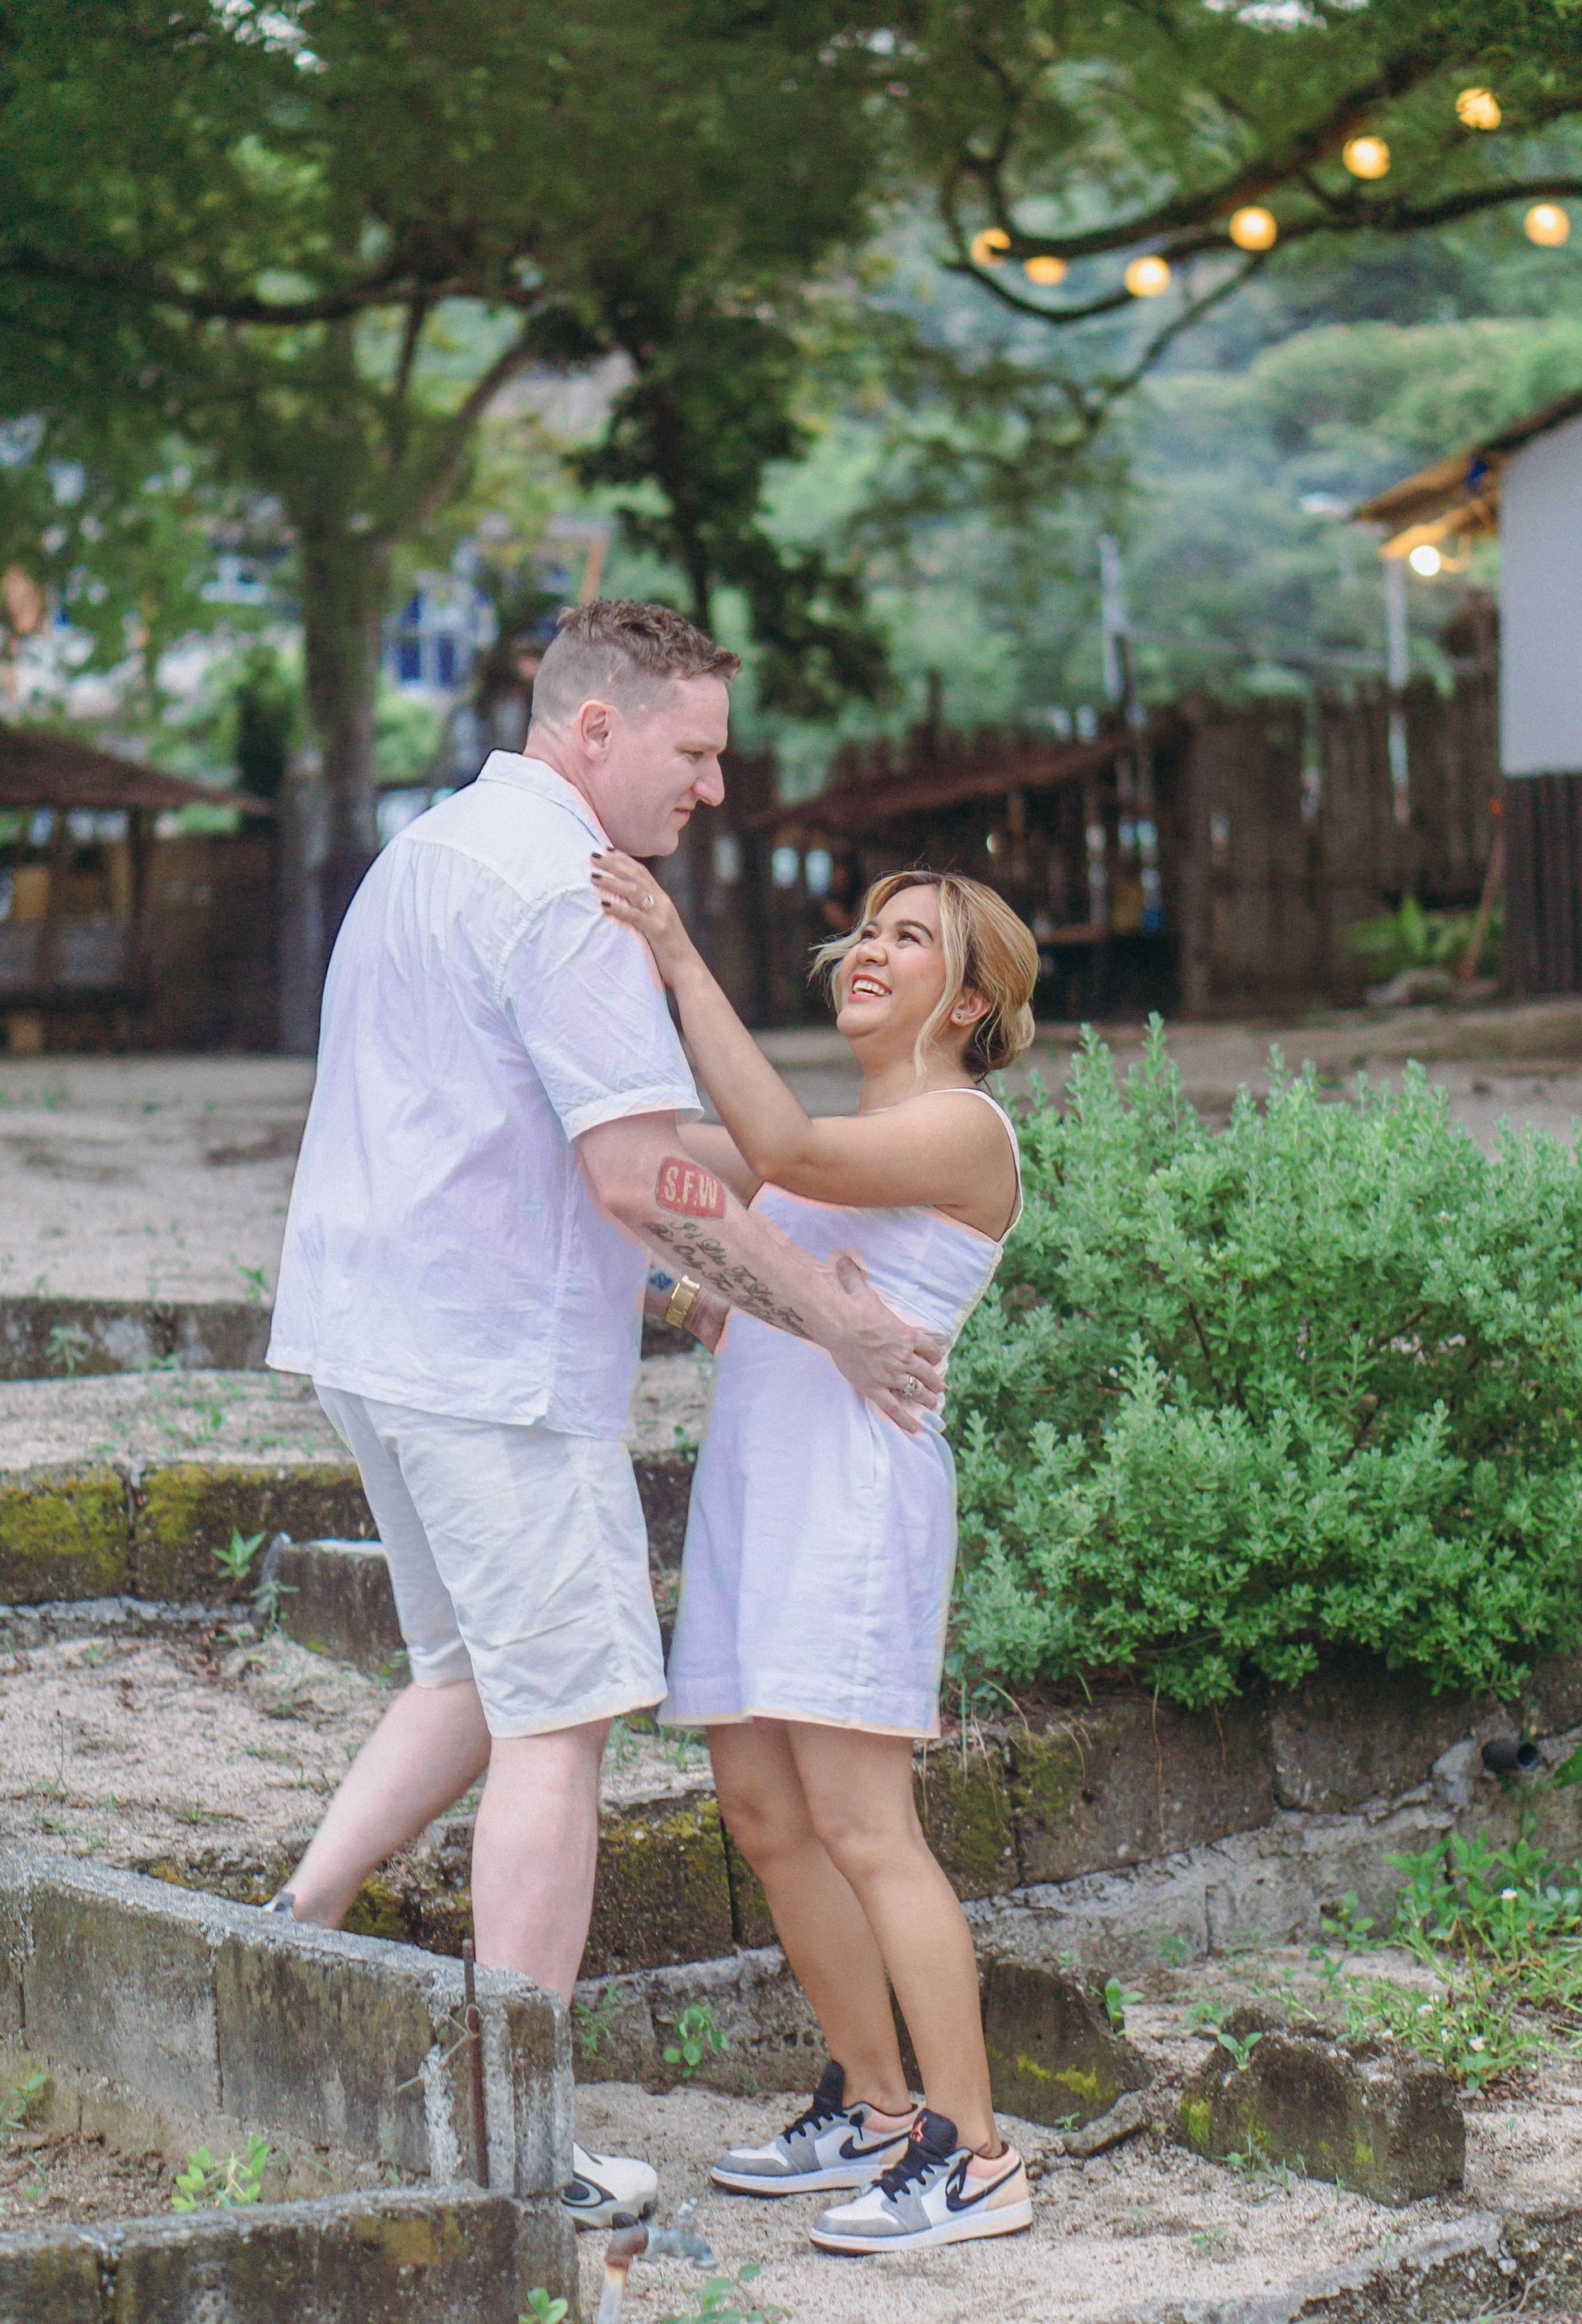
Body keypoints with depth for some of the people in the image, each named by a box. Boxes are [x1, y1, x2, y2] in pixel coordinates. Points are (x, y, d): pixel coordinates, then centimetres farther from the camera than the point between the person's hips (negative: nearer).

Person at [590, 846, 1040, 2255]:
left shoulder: (965, 1130, -4)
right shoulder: (850, 1142, 24)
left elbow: (781, 1152, -20)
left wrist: (682, 962, -22)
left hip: (856, 1482, -9)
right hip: (754, 1475, 9)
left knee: (860, 1823, -12)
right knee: (762, 1812, 8)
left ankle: (974, 2160, -8)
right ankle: (874, 2111, 20)